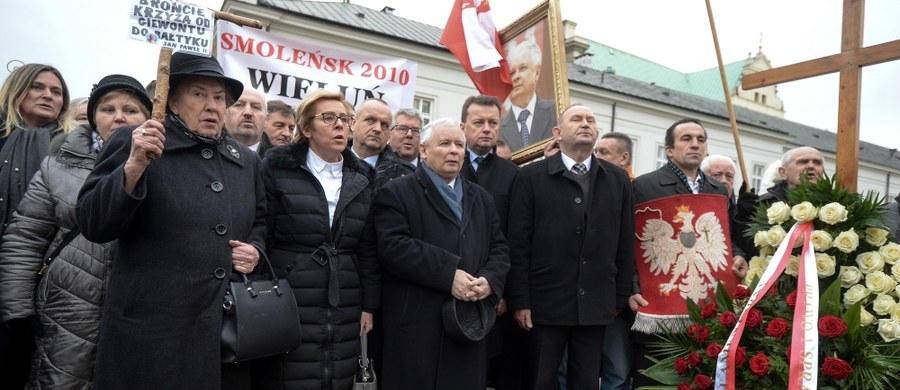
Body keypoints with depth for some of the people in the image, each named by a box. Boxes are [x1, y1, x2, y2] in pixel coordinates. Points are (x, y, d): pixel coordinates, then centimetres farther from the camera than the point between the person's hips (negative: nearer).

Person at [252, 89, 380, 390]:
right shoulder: (279, 169, -2)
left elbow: (368, 249, 11)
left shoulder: (360, 180, 10)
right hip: (288, 305, -3)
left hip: (344, 312, 4)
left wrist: (369, 305, 8)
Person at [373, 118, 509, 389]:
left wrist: (490, 280, -8)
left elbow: (499, 248, 13)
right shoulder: (396, 193, -2)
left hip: (468, 324, 5)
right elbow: (393, 246, -15)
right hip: (416, 327, -5)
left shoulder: (481, 198, 17)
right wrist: (449, 274, -19)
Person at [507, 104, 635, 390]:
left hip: (595, 305, 3)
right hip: (545, 303, -2)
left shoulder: (618, 180, 8)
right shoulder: (531, 177, -2)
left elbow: (625, 244, 8)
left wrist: (620, 298, 6)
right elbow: (518, 243, -5)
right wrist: (520, 300, -9)